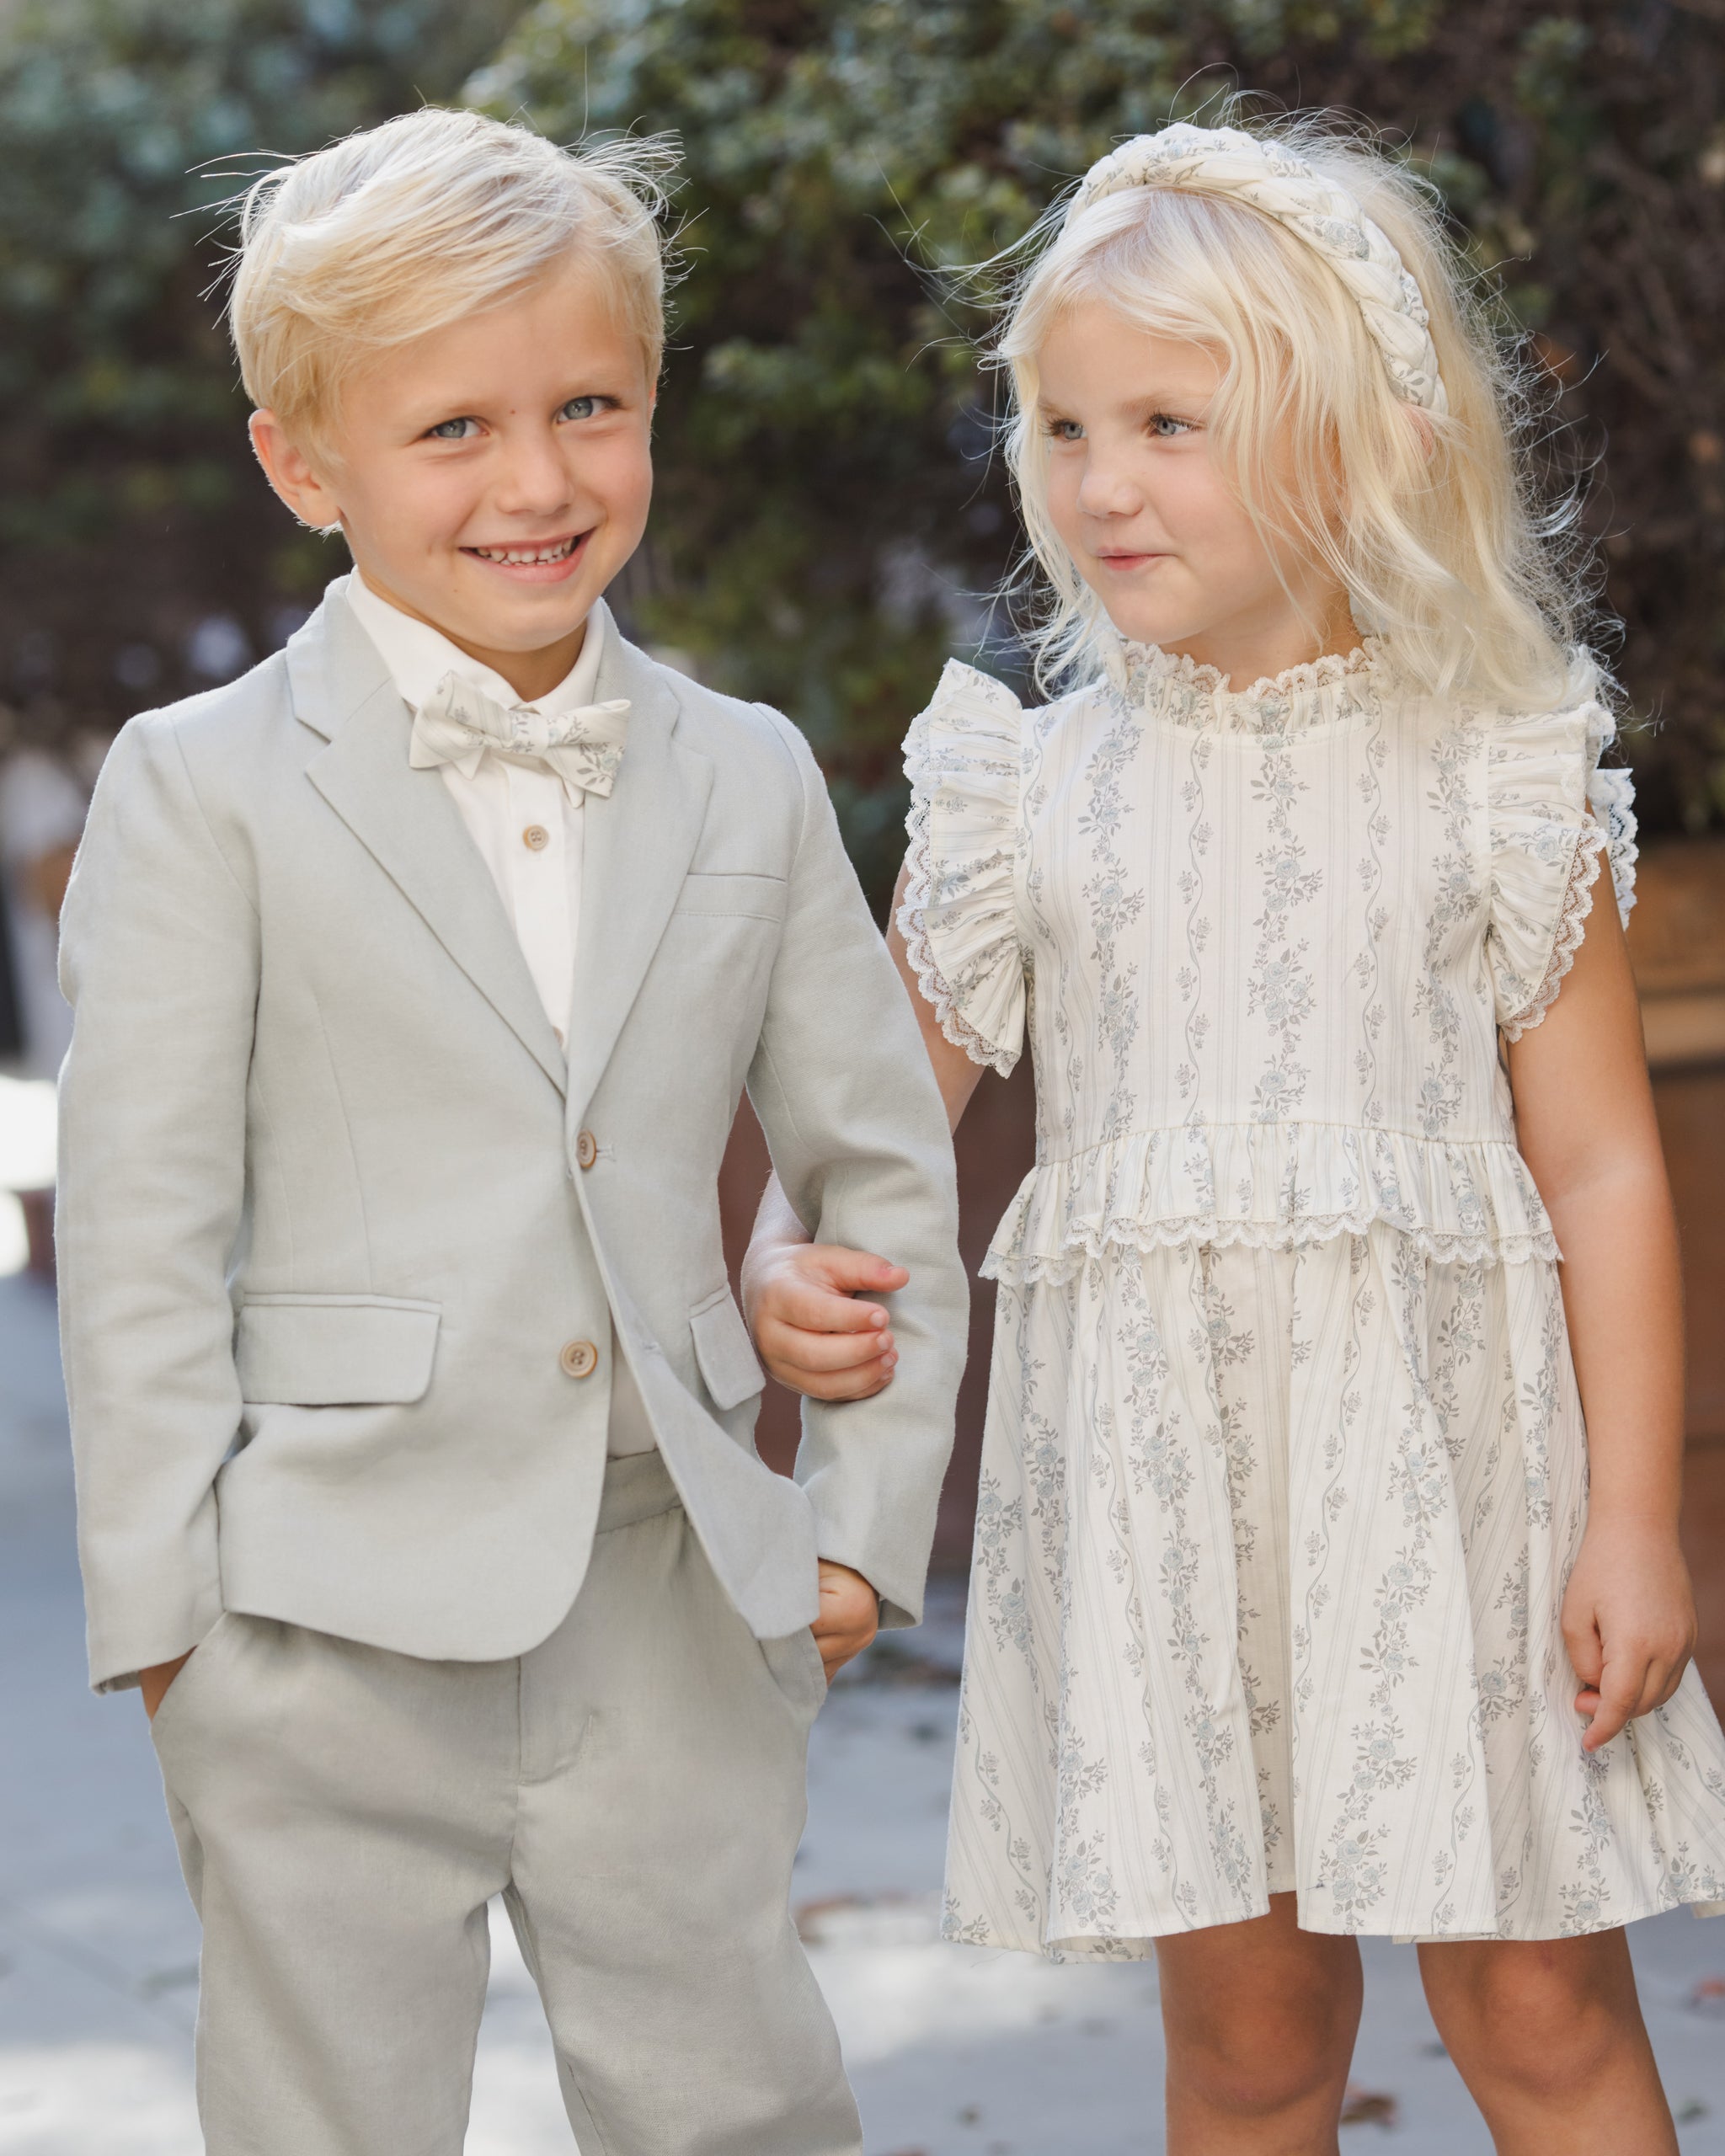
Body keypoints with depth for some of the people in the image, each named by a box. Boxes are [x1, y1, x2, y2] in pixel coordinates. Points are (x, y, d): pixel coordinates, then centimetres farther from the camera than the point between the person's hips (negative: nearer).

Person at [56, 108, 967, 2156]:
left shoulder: (747, 779, 8)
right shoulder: (202, 790, -3)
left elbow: (884, 1166, 15)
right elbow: (141, 1229, -4)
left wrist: (870, 1513, 9)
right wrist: (163, 1608, -7)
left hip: (670, 1607, 3)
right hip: (335, 1612, -3)